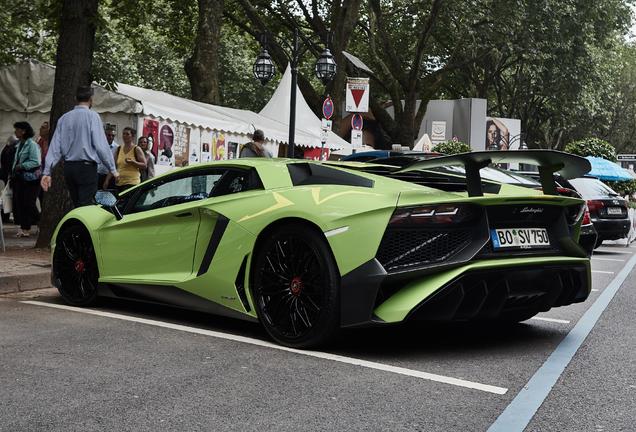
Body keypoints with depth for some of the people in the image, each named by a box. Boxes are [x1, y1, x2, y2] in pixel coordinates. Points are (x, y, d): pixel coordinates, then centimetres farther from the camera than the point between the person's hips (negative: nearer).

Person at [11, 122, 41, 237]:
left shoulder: (32, 144, -12)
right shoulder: (20, 144, 15)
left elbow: (36, 162, -20)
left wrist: (21, 166, -17)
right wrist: (14, 170, 8)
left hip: (30, 180, -8)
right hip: (19, 178, 8)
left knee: (28, 204, -6)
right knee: (18, 203, 4)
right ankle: (24, 228, 9)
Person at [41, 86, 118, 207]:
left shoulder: (64, 118, 8)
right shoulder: (92, 116, -6)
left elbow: (55, 147, 5)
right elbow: (101, 145, -10)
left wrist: (47, 172, 5)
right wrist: (112, 169, -4)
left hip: (69, 167, 6)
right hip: (87, 167, -5)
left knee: (77, 206, 13)